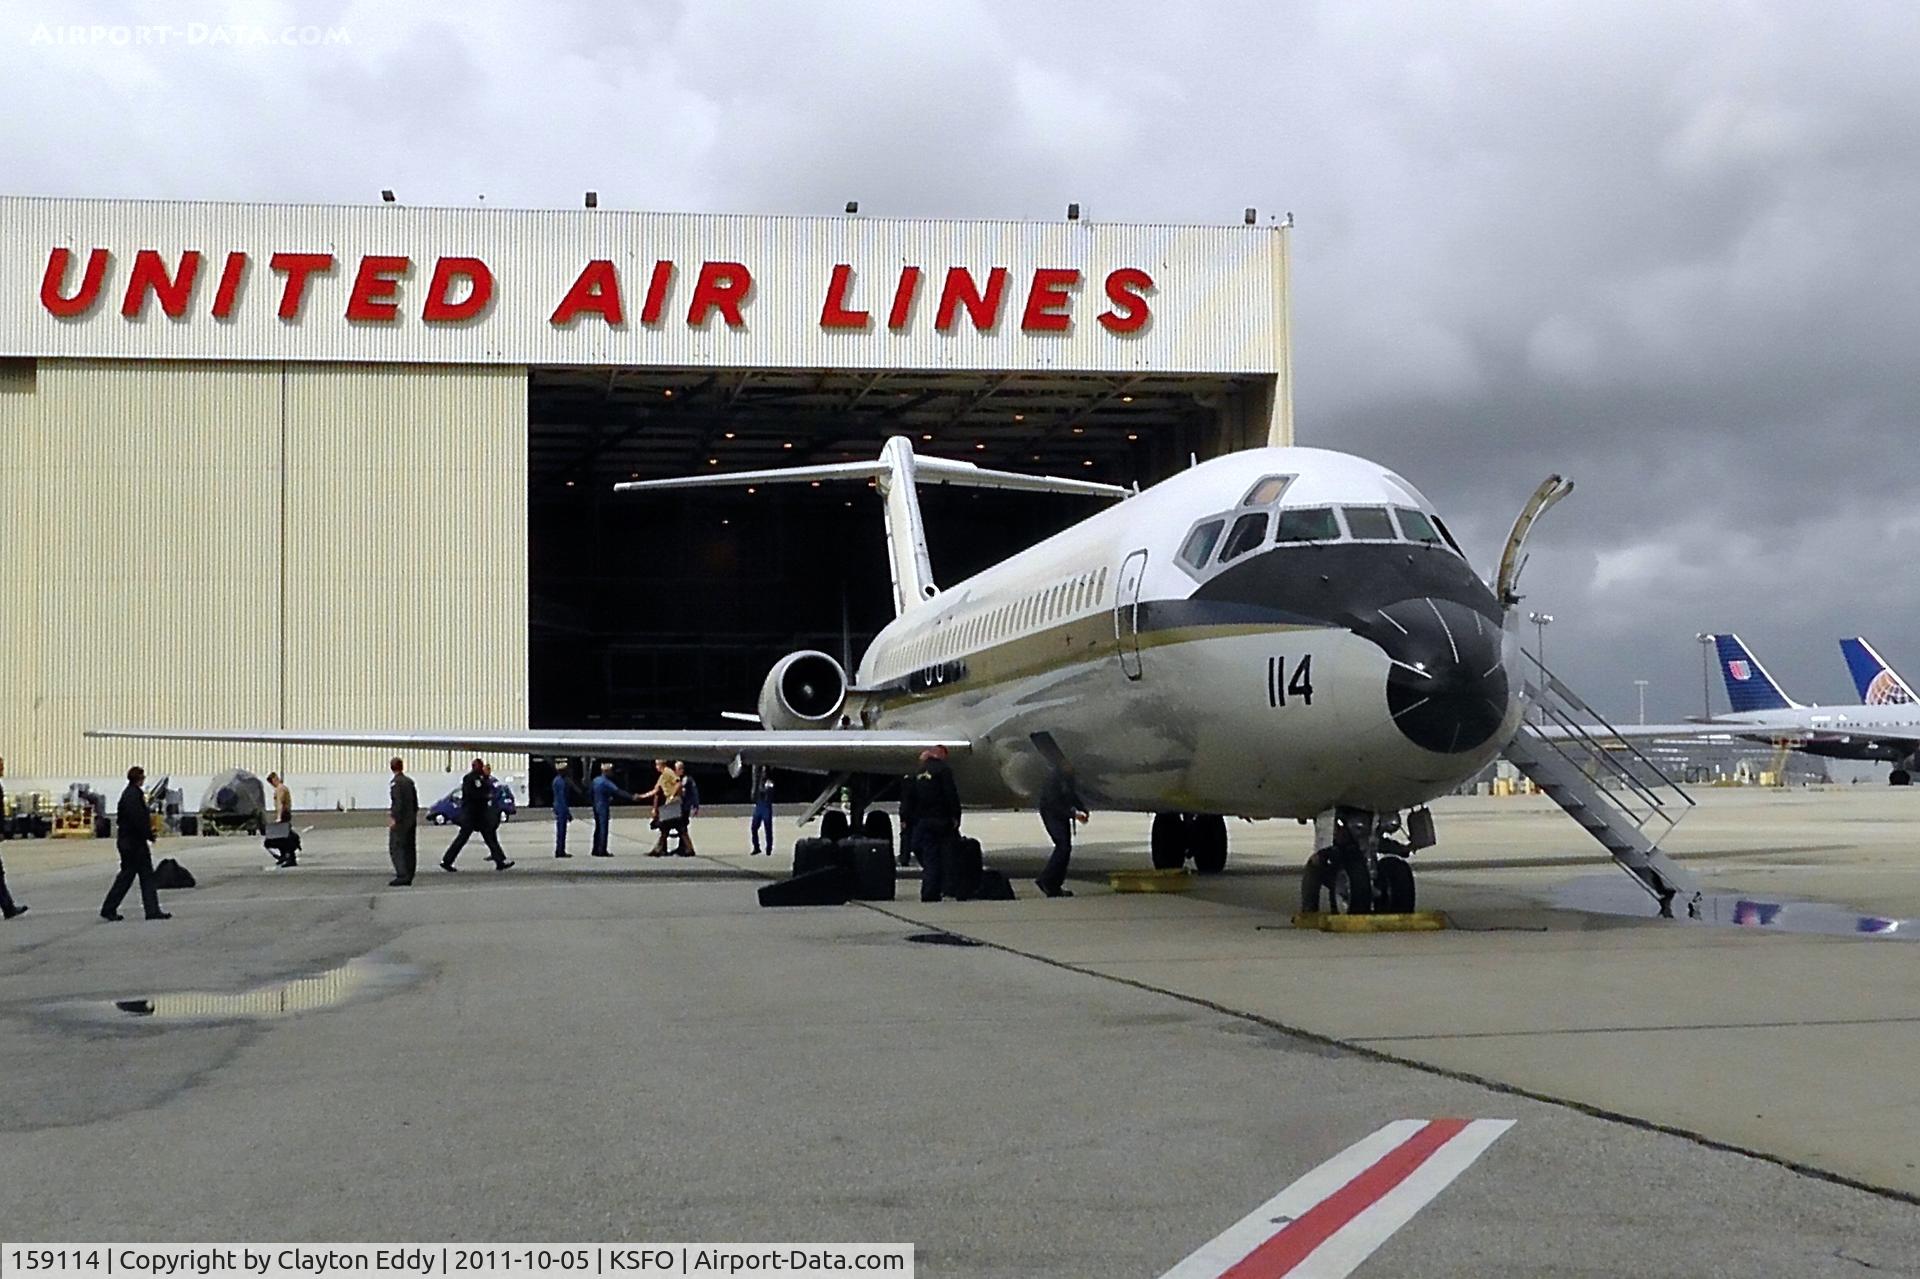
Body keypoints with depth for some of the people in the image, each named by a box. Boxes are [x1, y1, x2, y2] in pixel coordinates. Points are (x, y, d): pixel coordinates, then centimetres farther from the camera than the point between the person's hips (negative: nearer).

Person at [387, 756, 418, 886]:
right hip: (411, 819, 8)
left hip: (400, 821, -8)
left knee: (396, 848, -7)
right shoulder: (410, 781, 11)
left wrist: (394, 818, -18)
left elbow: (398, 802, -19)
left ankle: (402, 875, -16)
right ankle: (409, 877, 13)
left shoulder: (395, 782, -12)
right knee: (410, 848, 10)